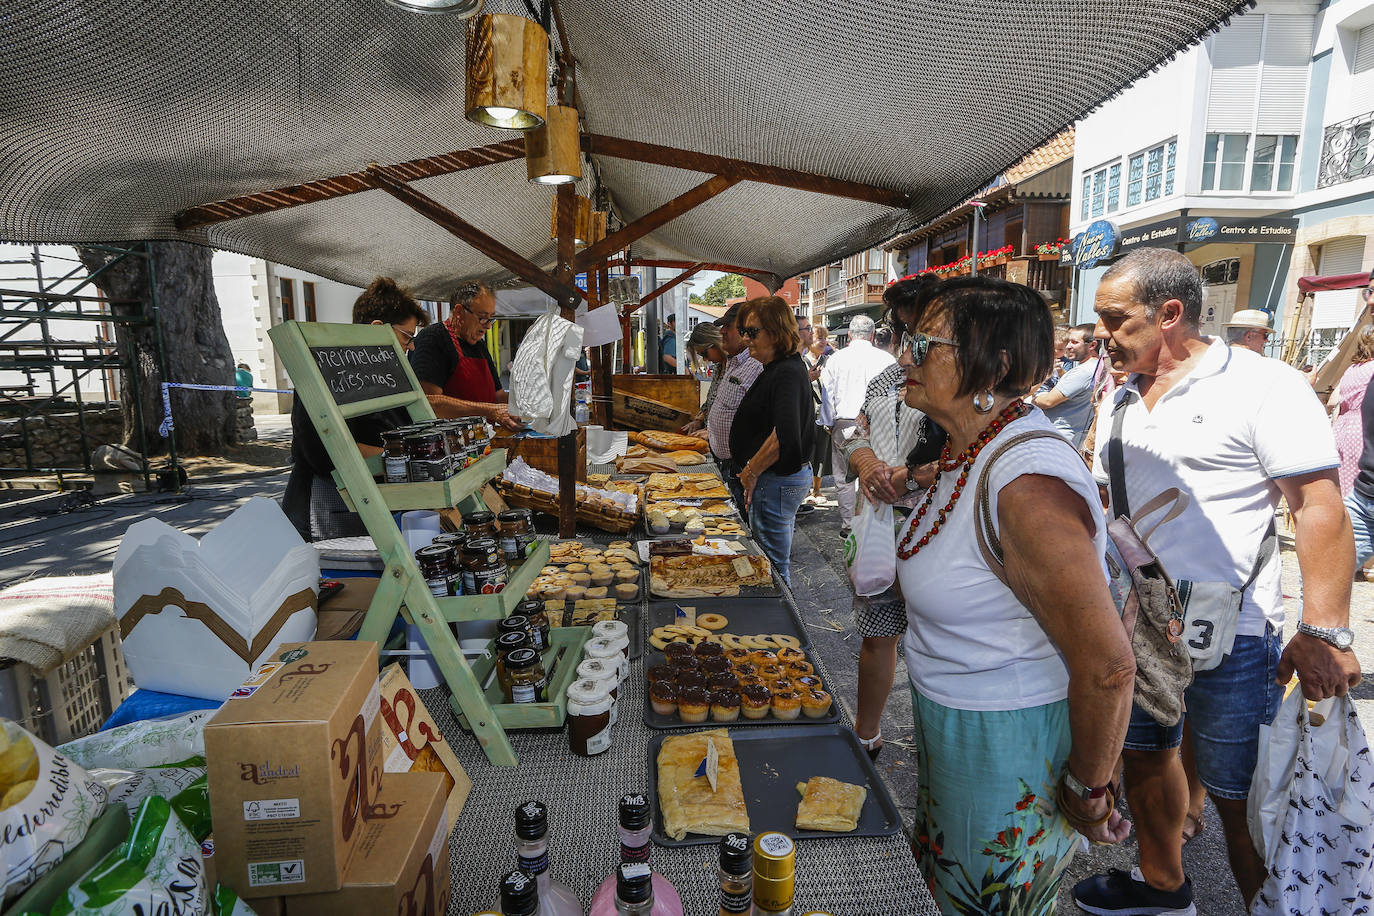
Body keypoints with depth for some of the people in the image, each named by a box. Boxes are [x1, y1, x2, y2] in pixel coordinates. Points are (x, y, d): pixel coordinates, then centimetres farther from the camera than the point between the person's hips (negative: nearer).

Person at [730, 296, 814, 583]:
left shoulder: (787, 373, -20)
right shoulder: (776, 369, 12)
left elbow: (785, 434, -33)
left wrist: (752, 471, -21)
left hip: (777, 481, -10)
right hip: (779, 479, 10)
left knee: (772, 566, 1)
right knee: (776, 563, 20)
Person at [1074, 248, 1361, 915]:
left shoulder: (1263, 386, -12)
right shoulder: (1121, 400, 8)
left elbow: (1319, 506, -16)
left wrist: (1323, 633, -23)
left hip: (1228, 638, -6)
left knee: (1240, 799, 6)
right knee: (1144, 756, 21)